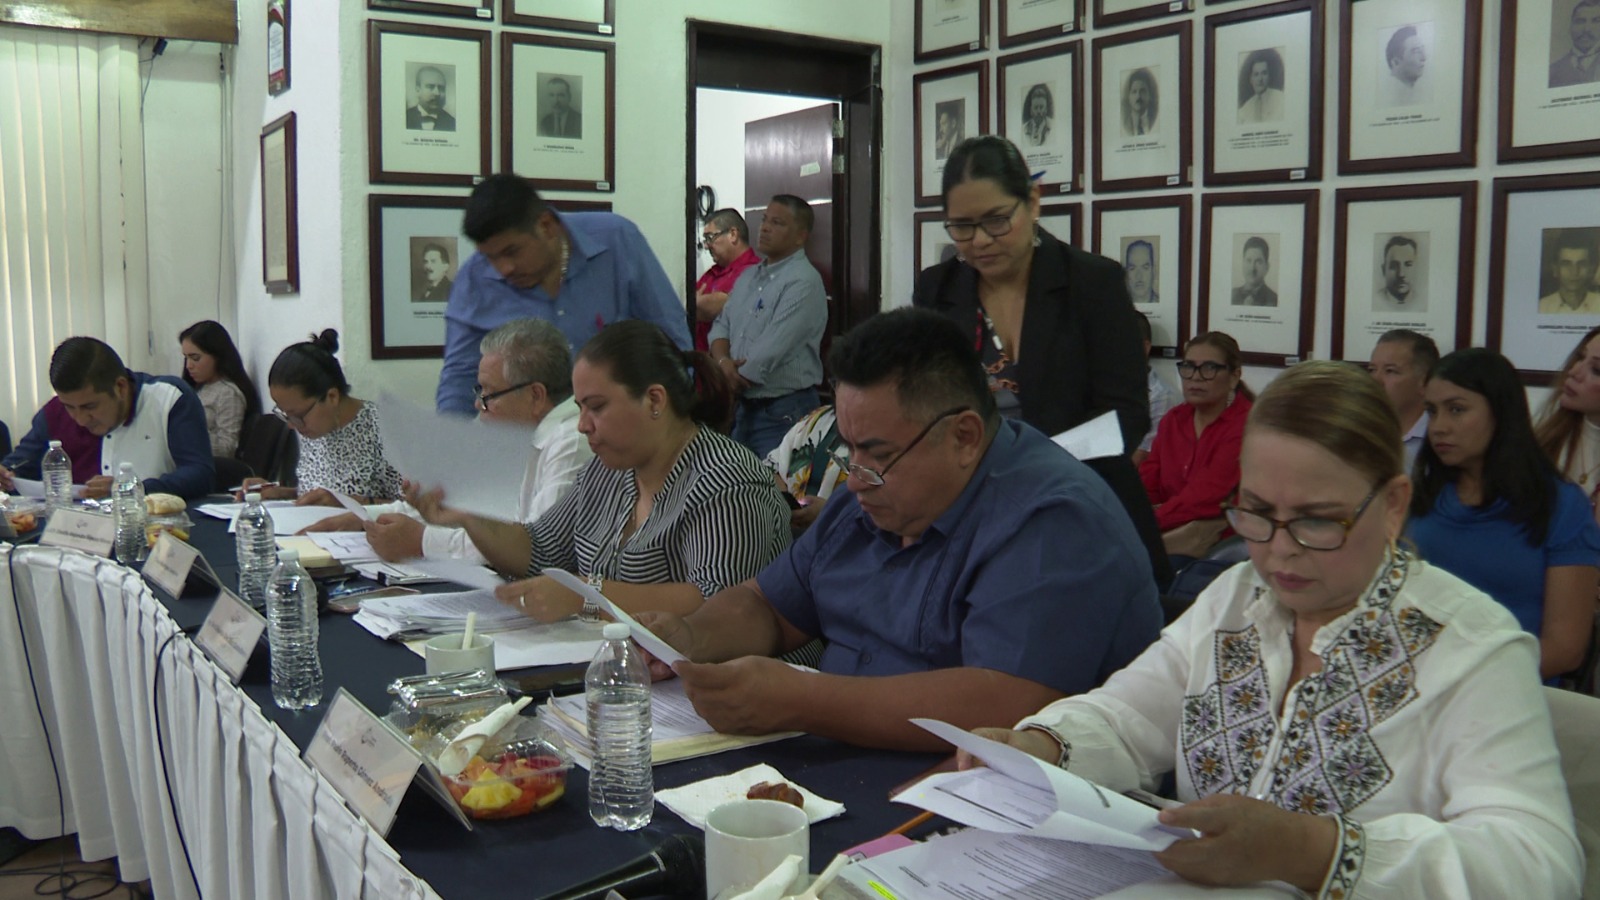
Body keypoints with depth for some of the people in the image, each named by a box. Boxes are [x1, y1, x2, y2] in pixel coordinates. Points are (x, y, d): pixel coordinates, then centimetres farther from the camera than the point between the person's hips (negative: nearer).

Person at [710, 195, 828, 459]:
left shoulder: (803, 283, -14)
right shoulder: (748, 275, 15)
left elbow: (767, 355, -19)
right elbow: (721, 325, 14)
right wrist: (723, 360, -9)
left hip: (782, 414, -8)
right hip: (743, 408, 8)